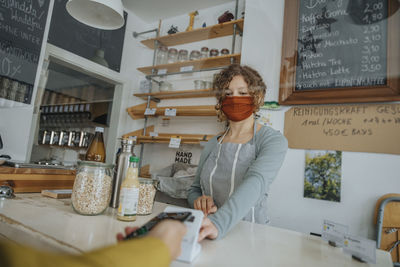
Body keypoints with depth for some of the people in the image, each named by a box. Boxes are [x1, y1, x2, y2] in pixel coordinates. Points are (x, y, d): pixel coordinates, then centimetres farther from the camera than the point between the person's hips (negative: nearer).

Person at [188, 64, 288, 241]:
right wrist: (199, 200, -6)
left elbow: (256, 182, -21)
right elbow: (194, 189, 16)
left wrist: (219, 223, -35)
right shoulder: (212, 145, 9)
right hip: (206, 237, 2)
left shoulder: (273, 141, -3)